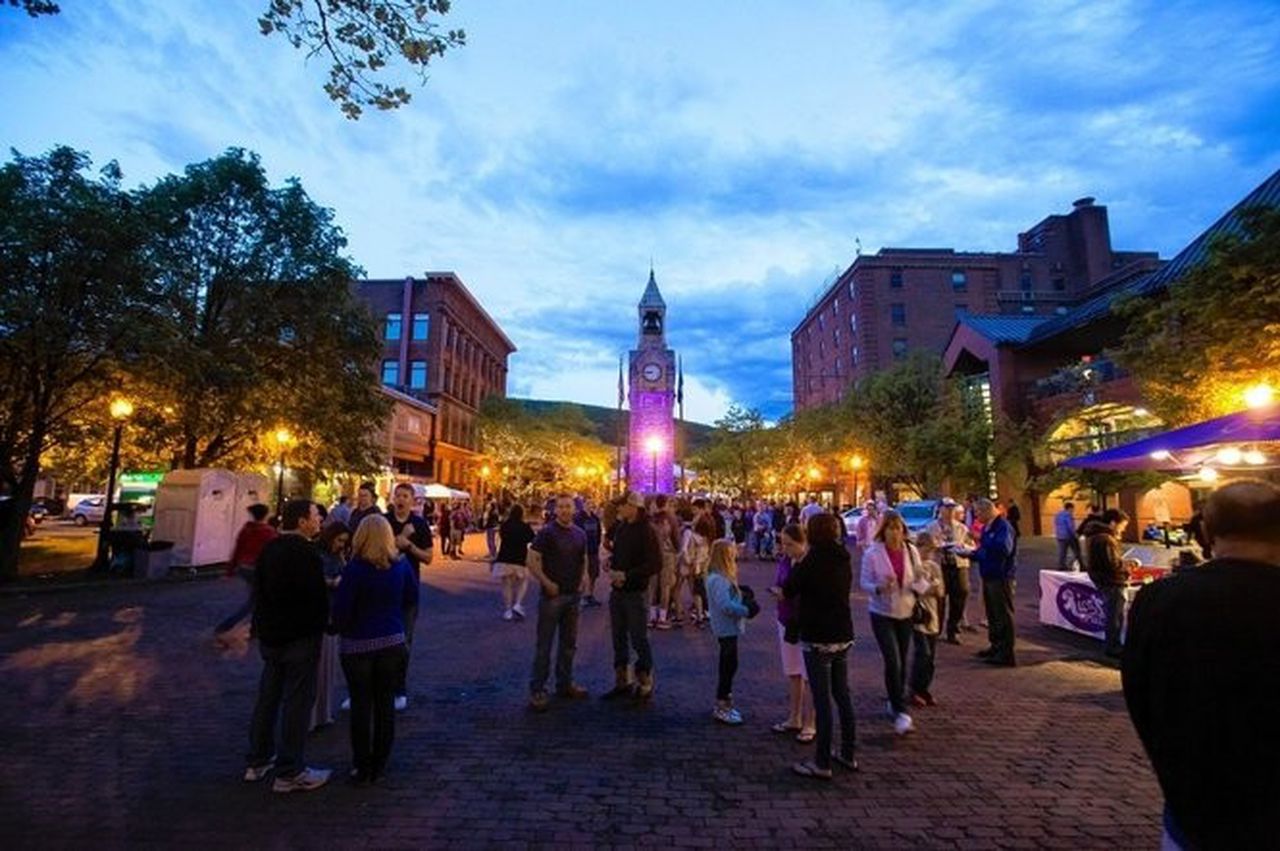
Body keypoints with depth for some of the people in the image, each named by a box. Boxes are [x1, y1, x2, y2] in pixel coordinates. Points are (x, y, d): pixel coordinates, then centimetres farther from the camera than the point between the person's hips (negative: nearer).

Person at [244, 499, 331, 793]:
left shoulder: (268, 549, 6)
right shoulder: (306, 553, -20)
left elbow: (259, 590, 13)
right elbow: (318, 596, -20)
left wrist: (264, 625, 20)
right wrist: (322, 624, -3)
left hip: (270, 634, 9)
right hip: (300, 636, -8)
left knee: (267, 696, 19)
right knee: (297, 701, 0)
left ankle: (257, 762, 31)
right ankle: (289, 773, 8)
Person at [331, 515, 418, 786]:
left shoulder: (355, 568, -17)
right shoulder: (402, 563, -6)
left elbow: (341, 610, -15)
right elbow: (411, 600, 6)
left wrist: (342, 630, 5)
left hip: (358, 645, -3)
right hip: (394, 642, 3)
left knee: (361, 706, 12)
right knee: (386, 704, 13)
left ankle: (361, 767, 22)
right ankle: (379, 765, 25)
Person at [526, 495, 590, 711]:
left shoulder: (580, 534, 7)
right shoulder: (547, 532, -10)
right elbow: (532, 561, -12)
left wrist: (581, 580, 4)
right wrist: (547, 583, -15)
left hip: (573, 595, 6)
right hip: (552, 595, -6)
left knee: (569, 642, 15)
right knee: (544, 643, 0)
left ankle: (564, 684, 29)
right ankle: (537, 689, 10)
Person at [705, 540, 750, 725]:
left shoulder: (721, 577, 11)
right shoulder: (718, 580, -23)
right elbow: (726, 605, -30)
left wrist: (742, 596, -3)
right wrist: (746, 610, -20)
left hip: (729, 628, 10)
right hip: (727, 628, -10)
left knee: (728, 665, 18)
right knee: (729, 665, 0)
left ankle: (724, 703, 31)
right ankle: (721, 707, 12)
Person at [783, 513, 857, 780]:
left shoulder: (812, 560, -18)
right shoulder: (843, 560, 3)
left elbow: (788, 591, -9)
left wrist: (795, 568, 7)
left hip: (818, 639, -7)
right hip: (843, 637, 7)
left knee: (822, 700, 0)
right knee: (843, 695, 17)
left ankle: (822, 763, 9)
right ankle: (848, 754, 29)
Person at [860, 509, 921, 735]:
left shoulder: (911, 551, -3)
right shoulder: (872, 554, -12)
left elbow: (918, 578, 4)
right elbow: (864, 583, -8)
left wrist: (918, 586, -19)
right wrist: (879, 588, -28)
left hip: (906, 612, 4)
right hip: (882, 613, -4)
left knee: (902, 663, 14)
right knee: (893, 662, -11)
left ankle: (895, 703, 34)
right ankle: (900, 712, 0)